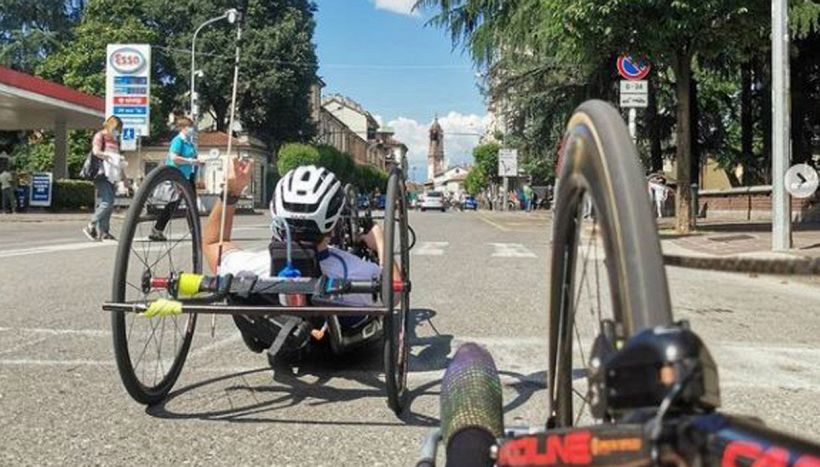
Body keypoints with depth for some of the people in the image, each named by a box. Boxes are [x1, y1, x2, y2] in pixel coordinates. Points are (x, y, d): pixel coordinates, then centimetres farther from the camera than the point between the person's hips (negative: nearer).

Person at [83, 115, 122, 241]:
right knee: (107, 202, -17)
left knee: (108, 204, 5)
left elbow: (117, 161, 26)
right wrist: (111, 155, -21)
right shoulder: (100, 135, 1)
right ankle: (91, 227, -10)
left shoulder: (115, 140, 22)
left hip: (111, 176, 8)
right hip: (101, 174, -8)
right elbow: (96, 152, -15)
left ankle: (104, 232, 8)